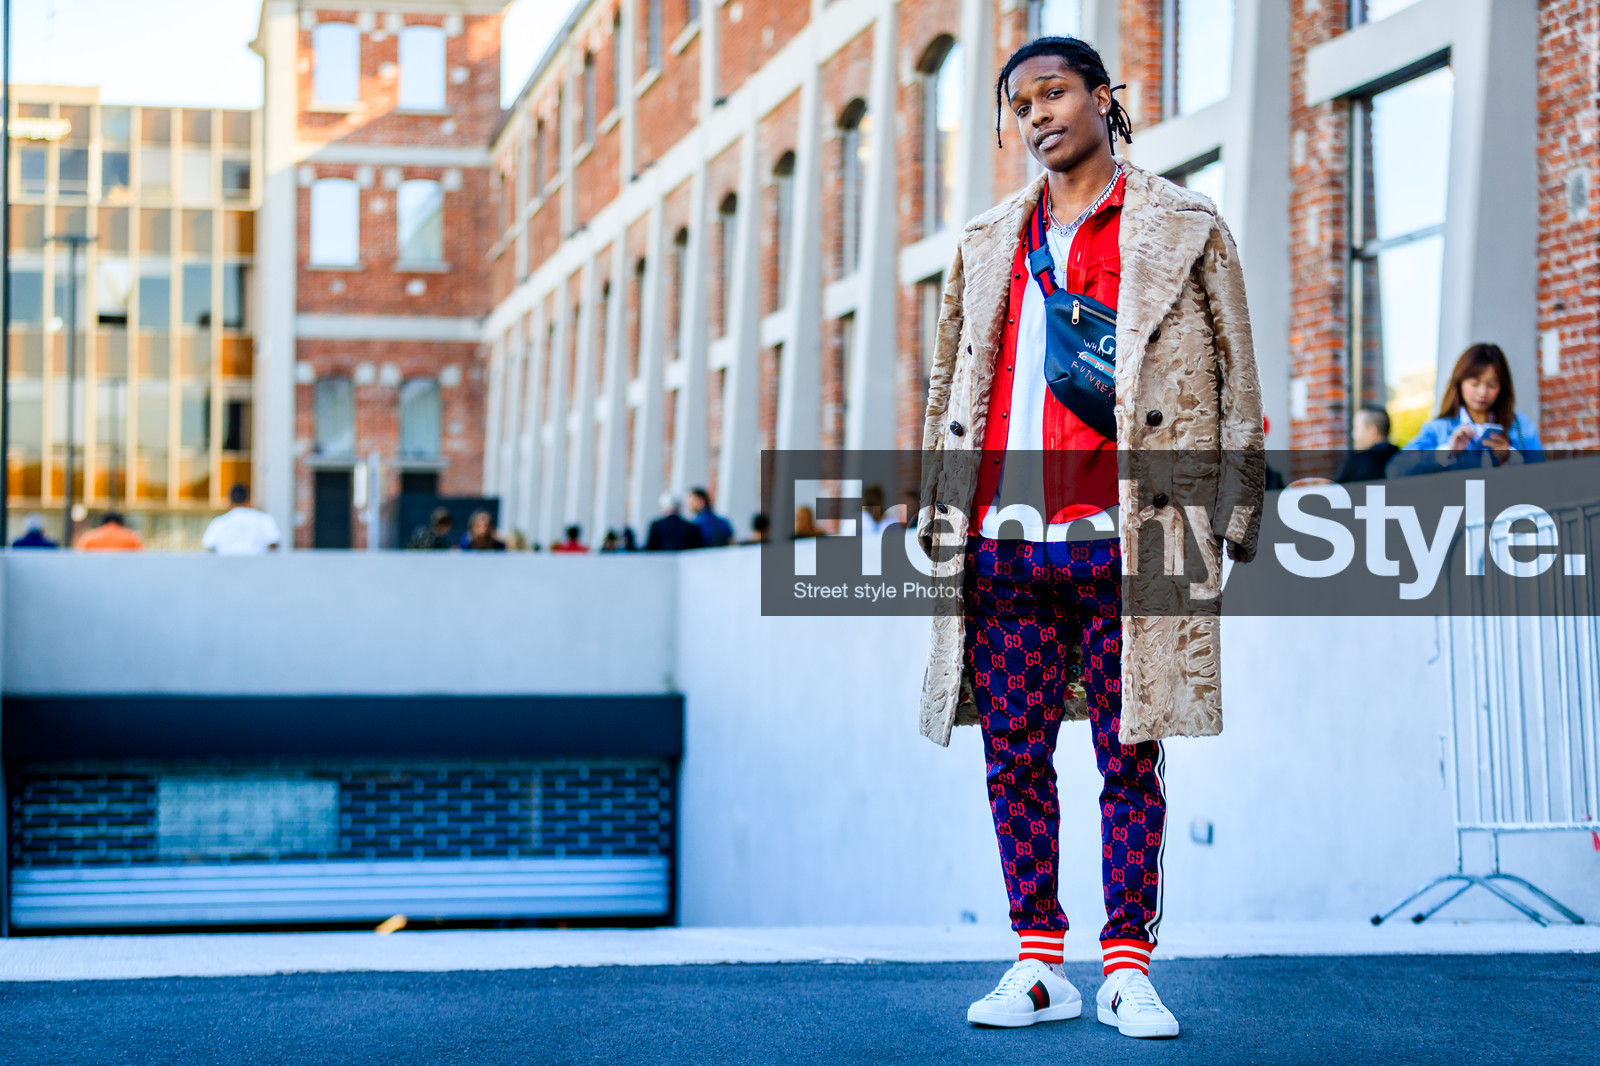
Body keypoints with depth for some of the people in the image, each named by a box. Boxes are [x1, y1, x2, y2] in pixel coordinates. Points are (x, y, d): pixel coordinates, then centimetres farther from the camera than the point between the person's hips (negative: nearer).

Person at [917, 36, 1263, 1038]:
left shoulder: (1186, 230, 7)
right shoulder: (988, 243, 18)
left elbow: (1237, 385, 6)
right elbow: (948, 387, 22)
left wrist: (1227, 522, -1)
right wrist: (937, 517, 13)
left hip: (1122, 539, -3)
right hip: (1004, 544, 4)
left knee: (1131, 758, 0)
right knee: (1014, 759, 4)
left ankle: (1129, 967, 8)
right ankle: (1039, 965, 12)